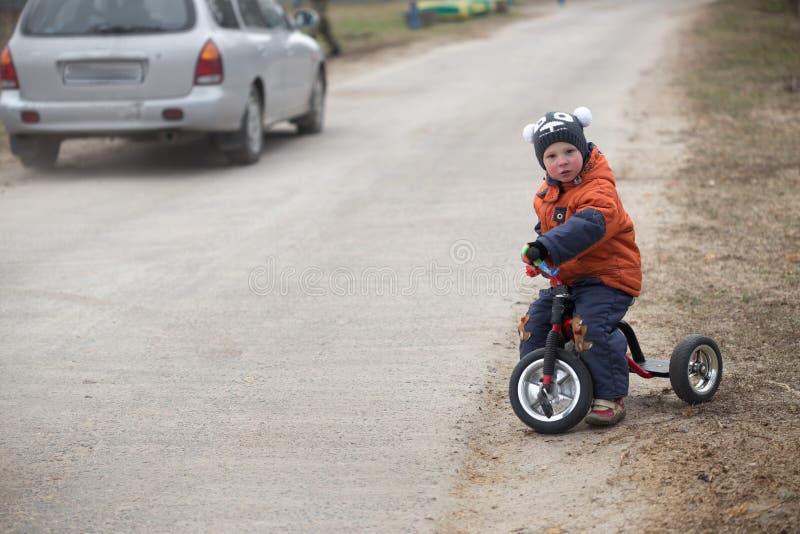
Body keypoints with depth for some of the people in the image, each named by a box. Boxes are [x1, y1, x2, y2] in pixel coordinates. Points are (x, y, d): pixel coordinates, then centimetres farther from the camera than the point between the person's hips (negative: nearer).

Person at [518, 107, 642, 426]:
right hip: (565, 277, 8)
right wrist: (536, 256, 10)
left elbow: (590, 224, -38)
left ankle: (610, 397, -11)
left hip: (608, 276, -8)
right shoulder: (545, 195, 8)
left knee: (590, 328, -26)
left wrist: (548, 245, -48)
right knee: (533, 324, 1)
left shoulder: (599, 188, -18)